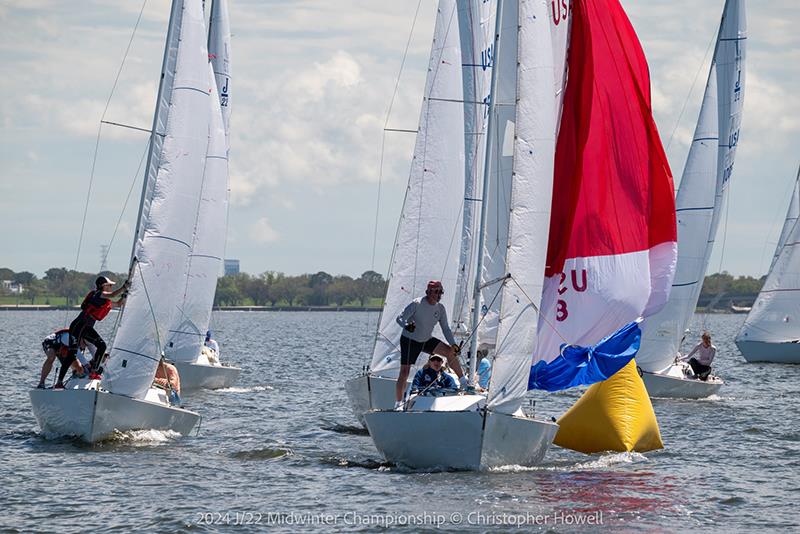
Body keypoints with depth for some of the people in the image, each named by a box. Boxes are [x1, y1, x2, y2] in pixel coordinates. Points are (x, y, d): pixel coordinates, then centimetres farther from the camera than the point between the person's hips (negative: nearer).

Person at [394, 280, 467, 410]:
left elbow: (445, 328, 3)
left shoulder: (440, 308, -4)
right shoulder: (417, 304, -21)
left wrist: (453, 344, -11)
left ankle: (464, 383, 3)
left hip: (427, 340, 5)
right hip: (409, 341, -5)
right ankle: (398, 403, -1)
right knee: (404, 372, -10)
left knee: (451, 352, -10)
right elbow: (400, 318, -24)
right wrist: (407, 325, -47)